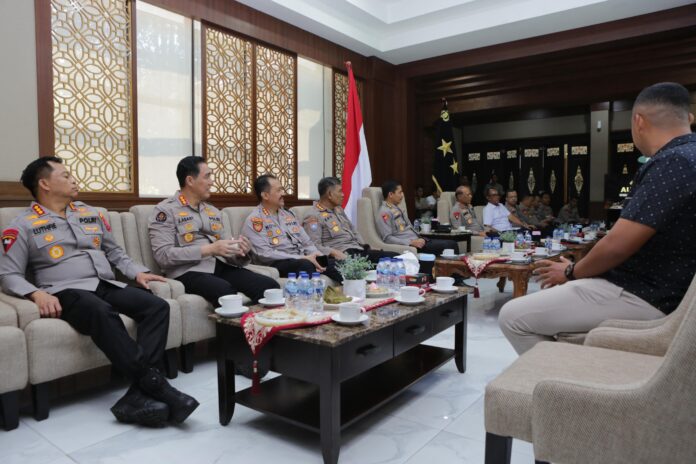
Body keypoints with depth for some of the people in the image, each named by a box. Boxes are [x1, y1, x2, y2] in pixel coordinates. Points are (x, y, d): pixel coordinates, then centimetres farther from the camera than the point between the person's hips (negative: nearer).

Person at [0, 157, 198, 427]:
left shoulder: (90, 213, 22)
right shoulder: (24, 225, 7)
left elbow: (114, 252, 27)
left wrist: (137, 272, 10)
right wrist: (37, 293, -20)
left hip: (107, 286, 5)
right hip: (67, 292, -5)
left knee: (157, 307, -23)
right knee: (103, 313, -40)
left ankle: (137, 397, -35)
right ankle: (155, 386, -39)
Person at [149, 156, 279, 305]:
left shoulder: (213, 211, 21)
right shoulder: (166, 210, 2)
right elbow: (163, 255, -9)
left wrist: (239, 252, -4)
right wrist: (209, 249, -15)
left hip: (220, 266, 6)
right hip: (189, 271, -5)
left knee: (270, 286, -20)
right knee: (225, 291, -37)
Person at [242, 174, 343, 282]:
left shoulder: (288, 214, 20)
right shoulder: (254, 220, -3)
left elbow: (307, 243, 18)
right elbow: (265, 254, -15)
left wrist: (318, 255, -7)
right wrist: (303, 258, -19)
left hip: (303, 260, 7)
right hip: (277, 264, -6)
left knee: (333, 262, -20)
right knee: (306, 265, -37)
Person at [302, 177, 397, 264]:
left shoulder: (338, 209, 22)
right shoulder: (313, 217, -7)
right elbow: (313, 246, -18)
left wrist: (365, 246, 12)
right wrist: (334, 253, -29)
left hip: (358, 250, 9)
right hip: (343, 255, -9)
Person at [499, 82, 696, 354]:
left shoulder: (672, 163, -22)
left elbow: (616, 245, -24)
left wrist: (572, 272, -4)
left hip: (641, 295, -11)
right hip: (650, 284, 11)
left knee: (513, 316, -11)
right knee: (551, 291, 26)